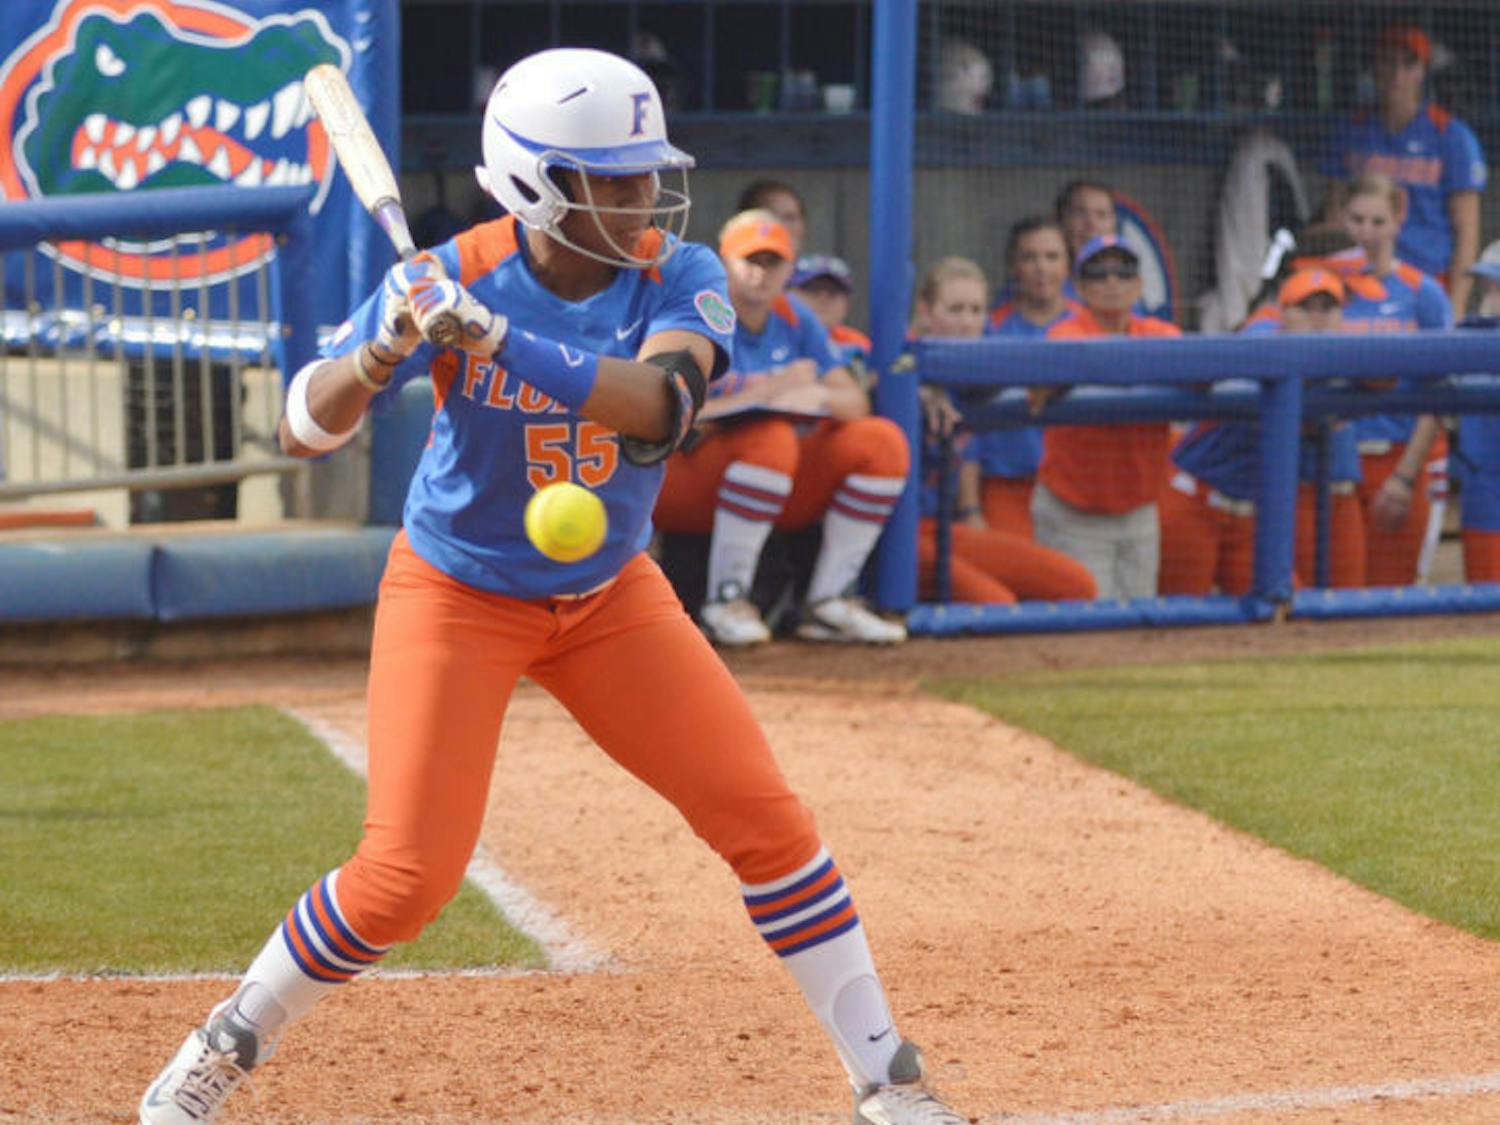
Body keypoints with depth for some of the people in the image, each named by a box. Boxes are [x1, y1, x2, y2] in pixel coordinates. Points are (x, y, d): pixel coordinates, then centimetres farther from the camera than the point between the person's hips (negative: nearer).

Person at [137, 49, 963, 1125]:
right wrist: (380, 355, -41)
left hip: (612, 597, 3)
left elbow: (659, 405, -35)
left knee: (766, 816, -4)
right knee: (407, 874, -11)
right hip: (458, 593, -3)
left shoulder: (679, 277, -15)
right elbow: (305, 431, -20)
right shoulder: (454, 279, -20)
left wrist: (500, 343, -44)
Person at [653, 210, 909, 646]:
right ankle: (725, 603, -28)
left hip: (782, 495, 7)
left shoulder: (795, 319, 9)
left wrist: (819, 395, -20)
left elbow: (856, 402, 4)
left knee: (883, 442, -7)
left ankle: (828, 603, -7)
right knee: (771, 437, -35)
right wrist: (769, 391, -25)